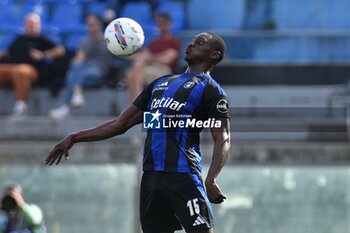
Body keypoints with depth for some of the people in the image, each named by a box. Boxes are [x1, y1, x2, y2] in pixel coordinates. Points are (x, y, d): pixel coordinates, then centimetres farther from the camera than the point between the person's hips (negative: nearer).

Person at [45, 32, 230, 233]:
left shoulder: (209, 88, 1)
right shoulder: (161, 83, 22)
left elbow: (222, 139, -9)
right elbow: (121, 123, 23)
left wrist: (211, 180, -26)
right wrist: (74, 138, 16)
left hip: (183, 176, -7)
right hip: (151, 176, 7)